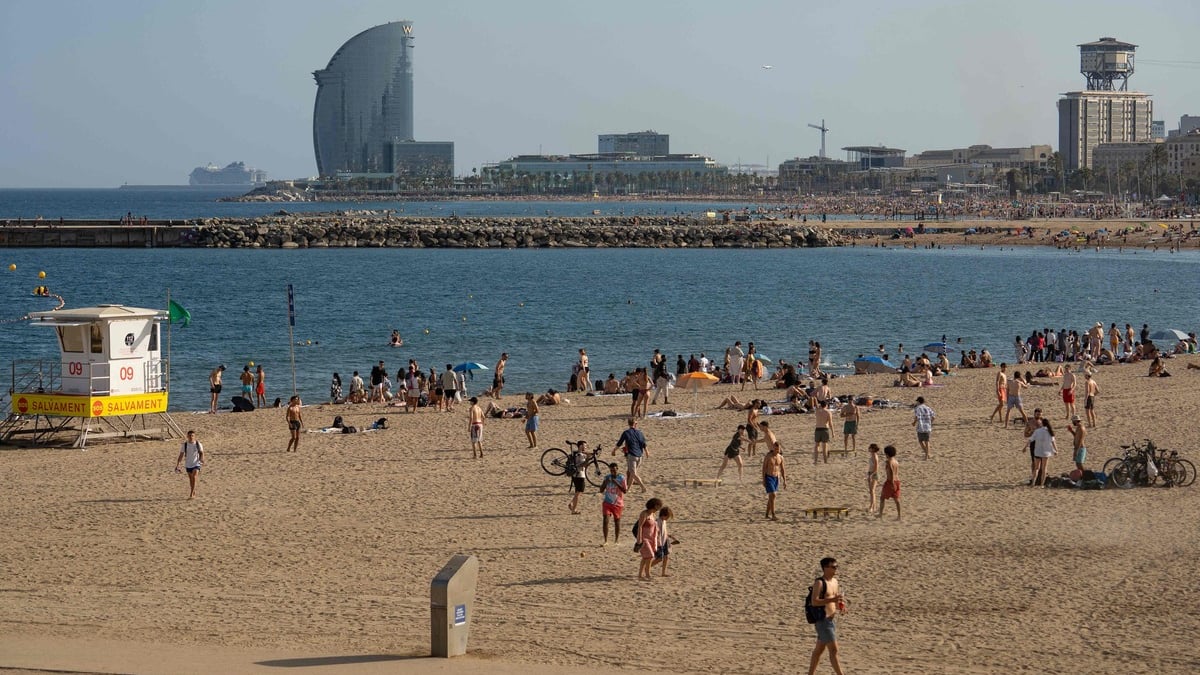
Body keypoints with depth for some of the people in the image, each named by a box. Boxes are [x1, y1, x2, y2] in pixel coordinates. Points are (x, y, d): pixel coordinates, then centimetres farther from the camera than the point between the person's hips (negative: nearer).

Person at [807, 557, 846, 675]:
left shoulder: (834, 581, 12)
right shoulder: (819, 583, -15)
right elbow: (814, 601, -24)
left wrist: (840, 606, 3)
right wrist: (833, 599, -31)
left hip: (831, 620, 9)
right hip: (822, 620, -9)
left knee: (819, 650, 15)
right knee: (833, 650, -10)